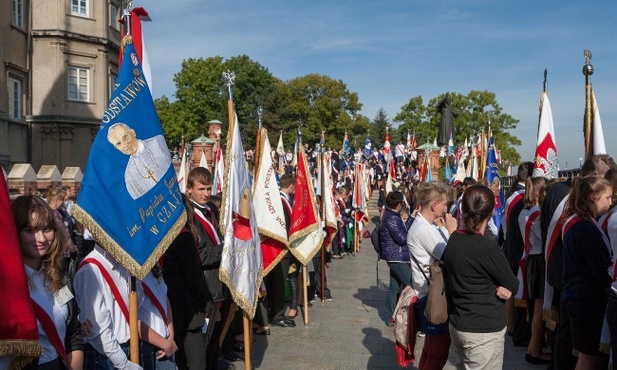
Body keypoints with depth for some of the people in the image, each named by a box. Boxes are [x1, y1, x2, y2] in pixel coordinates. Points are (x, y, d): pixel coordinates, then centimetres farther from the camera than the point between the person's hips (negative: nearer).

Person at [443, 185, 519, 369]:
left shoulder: (453, 240, 0)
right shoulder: (487, 247, -22)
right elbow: (513, 285, -12)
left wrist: (495, 286, -5)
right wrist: (502, 288, 5)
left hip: (457, 325, 7)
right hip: (484, 332, -7)